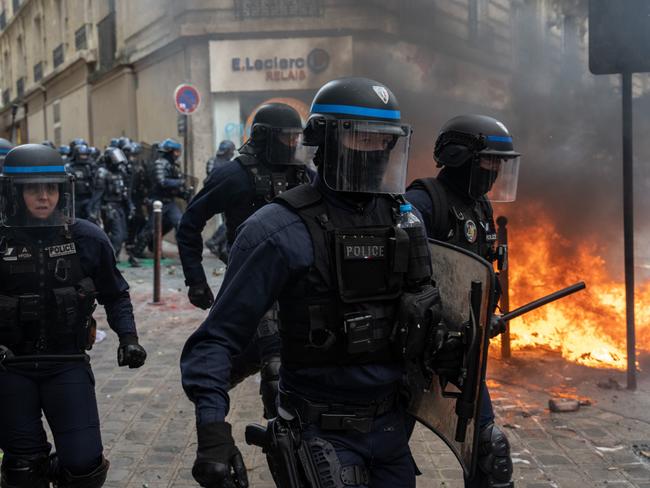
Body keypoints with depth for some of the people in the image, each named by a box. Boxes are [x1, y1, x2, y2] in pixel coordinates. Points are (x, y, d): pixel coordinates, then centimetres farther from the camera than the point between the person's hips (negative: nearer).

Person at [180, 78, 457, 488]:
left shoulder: (403, 218, 2)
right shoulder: (282, 230, -17)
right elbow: (221, 336, -17)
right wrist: (212, 427, -27)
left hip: (391, 422, 6)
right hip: (325, 433, -5)